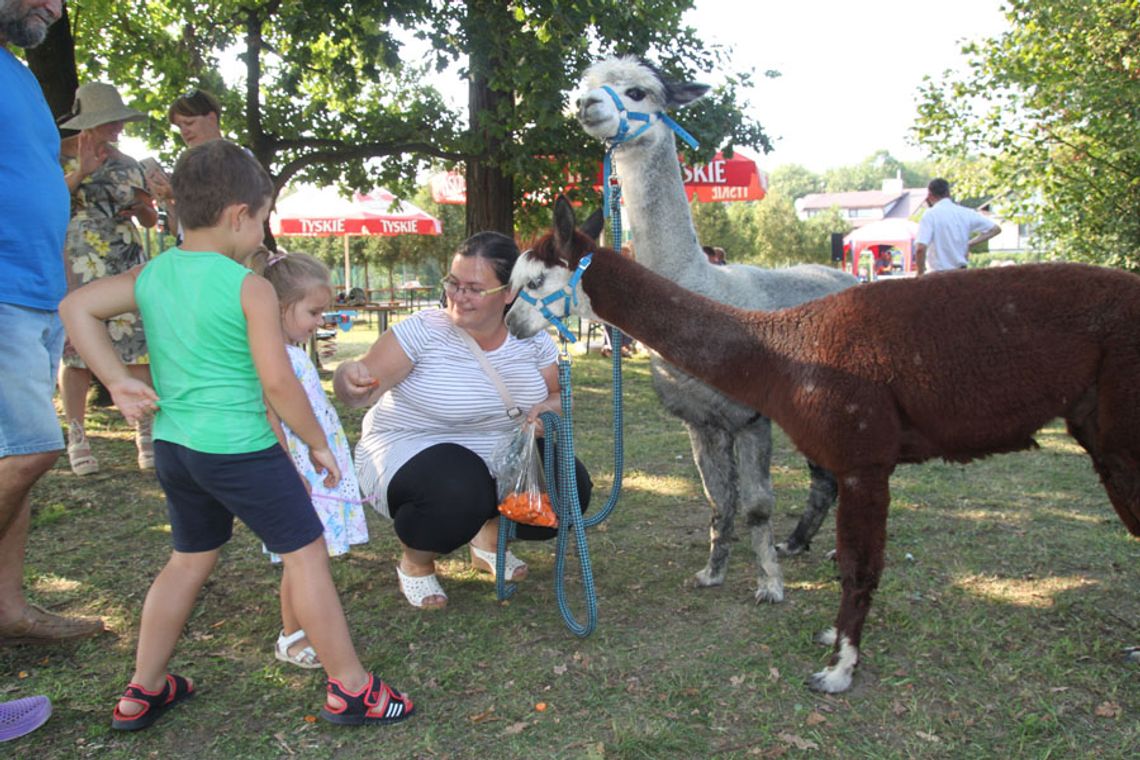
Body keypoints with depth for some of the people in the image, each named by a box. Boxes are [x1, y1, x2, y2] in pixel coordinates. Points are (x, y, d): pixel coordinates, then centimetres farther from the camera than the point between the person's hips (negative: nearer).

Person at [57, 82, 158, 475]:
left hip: (127, 265, 3)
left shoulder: (129, 165, 15)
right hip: (77, 269, -3)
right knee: (75, 350, -2)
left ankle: (146, 433, -2)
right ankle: (77, 438, 6)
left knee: (138, 346, -6)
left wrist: (144, 205, -1)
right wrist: (81, 172, -15)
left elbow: (150, 220, 20)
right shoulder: (63, 158, 4)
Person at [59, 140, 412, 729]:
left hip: (172, 446, 7)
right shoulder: (250, 287, -13)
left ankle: (143, 692, 33)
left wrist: (117, 381, 4)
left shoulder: (150, 274, 6)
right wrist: (318, 443, -3)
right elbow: (278, 384, -15)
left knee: (190, 559, 24)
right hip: (238, 449, -7)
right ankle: (350, 690, 11)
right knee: (306, 553, 4)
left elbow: (75, 308, 5)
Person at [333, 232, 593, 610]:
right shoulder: (423, 331, -19)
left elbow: (558, 399, 3)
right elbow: (364, 388, -22)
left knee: (569, 487, -12)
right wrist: (350, 378, -45)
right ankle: (415, 563, 1)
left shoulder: (532, 339, -6)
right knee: (459, 493, -37)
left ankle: (489, 539, 20)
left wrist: (550, 408, -20)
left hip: (499, 457, 5)